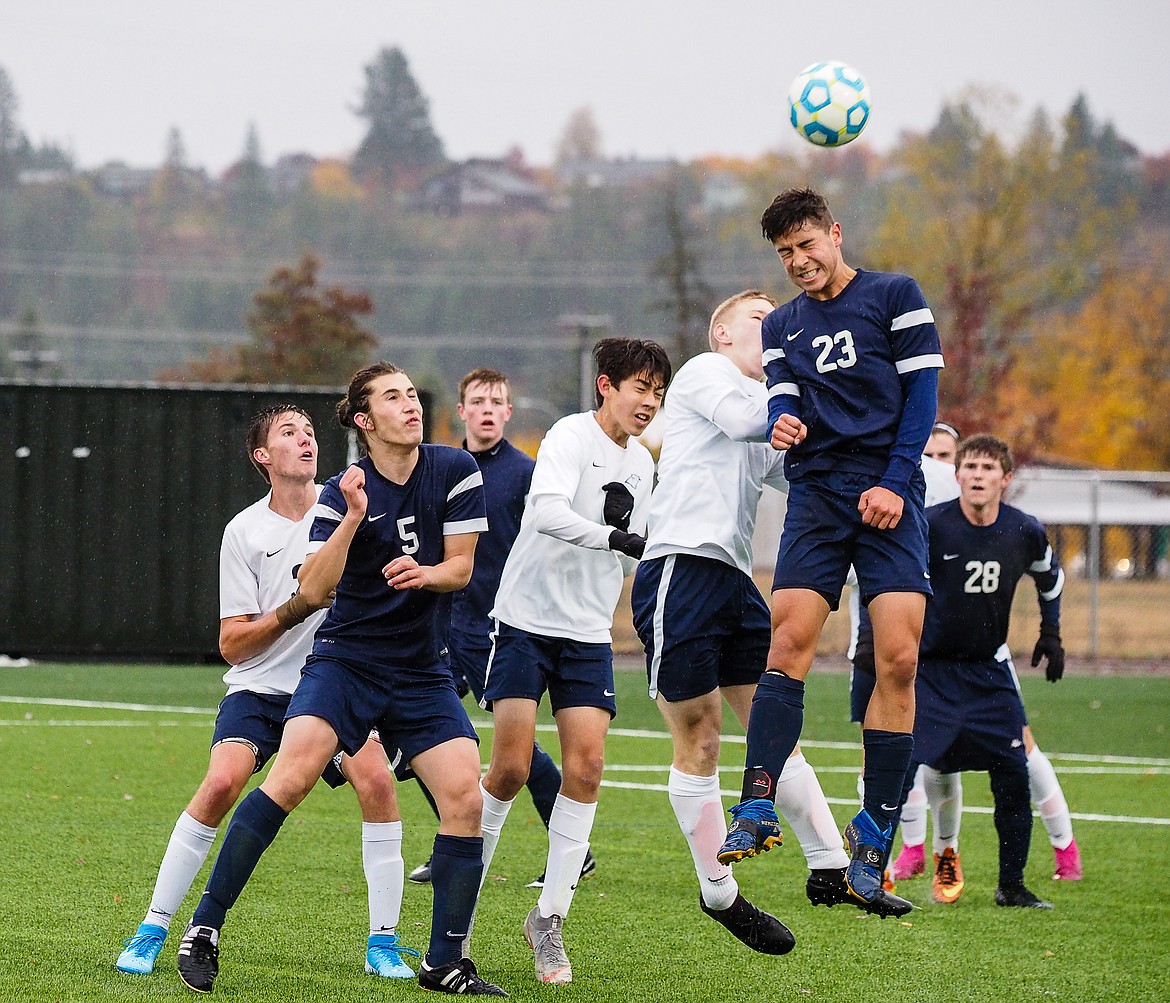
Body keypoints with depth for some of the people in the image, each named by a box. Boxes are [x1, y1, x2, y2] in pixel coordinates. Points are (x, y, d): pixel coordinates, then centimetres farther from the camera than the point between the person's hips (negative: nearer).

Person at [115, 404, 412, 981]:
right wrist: (293, 612, -18)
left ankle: (383, 944, -8)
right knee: (222, 782, -23)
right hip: (259, 688, -1)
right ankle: (151, 932, -9)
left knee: (376, 781, -21)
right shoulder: (245, 532, -2)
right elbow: (232, 644, -2)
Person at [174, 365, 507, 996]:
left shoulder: (455, 471, 0)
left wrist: (425, 573, -18)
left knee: (464, 797, -11)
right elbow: (312, 591, -16)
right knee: (293, 773, -24)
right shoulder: (344, 493, -7)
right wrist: (354, 518, -26)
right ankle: (204, 929, -18)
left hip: (421, 671, 3)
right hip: (345, 657, -3)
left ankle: (444, 963, 2)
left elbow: (460, 568, 4)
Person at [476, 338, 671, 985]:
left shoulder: (641, 464, 13)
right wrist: (614, 536, -36)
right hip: (525, 621, -6)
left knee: (585, 768, -7)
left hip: (588, 637, 6)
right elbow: (546, 512, -29)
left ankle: (549, 918, 2)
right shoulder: (571, 436, -10)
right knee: (511, 768, -10)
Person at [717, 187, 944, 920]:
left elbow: (922, 393, 1)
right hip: (816, 494, 3)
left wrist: (894, 482, -9)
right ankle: (758, 811, -17)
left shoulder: (895, 297, 7)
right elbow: (784, 401, 9)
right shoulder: (781, 326, 19)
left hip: (889, 495, -3)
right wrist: (784, 424, -17)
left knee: (898, 659, -11)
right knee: (790, 640, -16)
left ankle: (870, 854, -8)